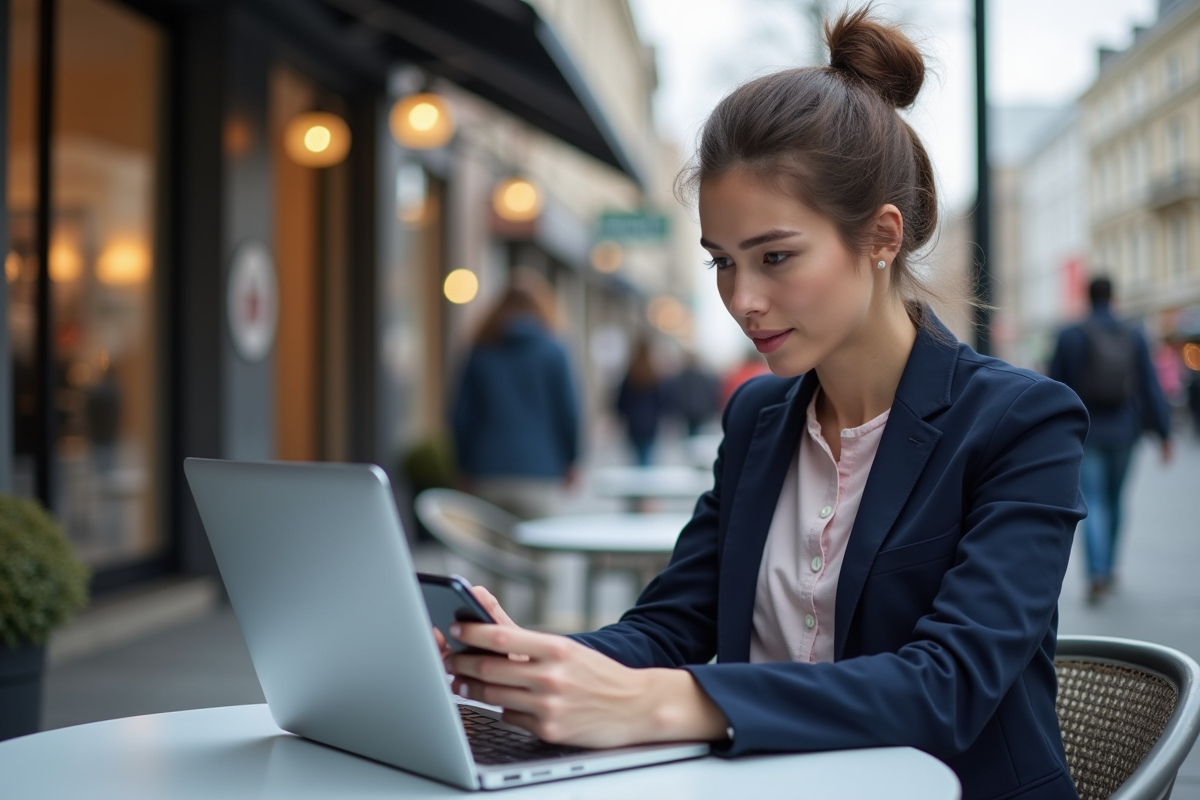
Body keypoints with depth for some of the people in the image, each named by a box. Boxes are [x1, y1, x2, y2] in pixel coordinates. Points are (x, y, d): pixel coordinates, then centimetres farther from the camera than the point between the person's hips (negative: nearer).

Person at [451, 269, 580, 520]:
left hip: (487, 473, 3)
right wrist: (569, 461, 13)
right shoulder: (553, 353, -2)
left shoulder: (479, 353, 6)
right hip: (538, 471, -3)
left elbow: (462, 414, 7)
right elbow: (568, 411, 0)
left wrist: (466, 468, 16)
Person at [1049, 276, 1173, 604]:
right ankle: (1107, 570, 28)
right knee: (1114, 500, 17)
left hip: (1085, 433, -3)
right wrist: (1164, 433, 1)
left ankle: (1097, 573, -22)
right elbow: (1151, 387, -2)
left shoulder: (1070, 336, -6)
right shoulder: (1134, 337, 0)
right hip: (1122, 433, 3)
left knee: (1092, 503, -5)